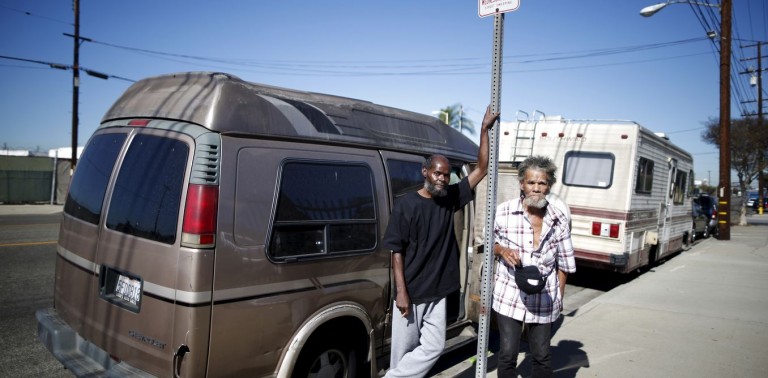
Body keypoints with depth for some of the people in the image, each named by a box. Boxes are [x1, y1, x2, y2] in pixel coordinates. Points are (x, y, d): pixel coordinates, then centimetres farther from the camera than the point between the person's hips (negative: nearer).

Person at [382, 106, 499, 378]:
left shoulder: (450, 198, 3)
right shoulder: (406, 205, -10)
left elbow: (482, 169, 2)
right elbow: (396, 252, -10)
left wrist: (485, 129, -4)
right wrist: (401, 292, -15)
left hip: (436, 293, 5)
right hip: (410, 293, -5)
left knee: (433, 347, 6)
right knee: (404, 349, 5)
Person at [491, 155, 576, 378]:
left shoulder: (559, 220, -3)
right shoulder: (504, 212, -8)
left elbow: (563, 264, 6)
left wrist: (560, 296, 7)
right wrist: (502, 250, -15)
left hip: (544, 300, 1)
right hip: (509, 297, -1)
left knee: (542, 356, 12)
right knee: (507, 355, 5)